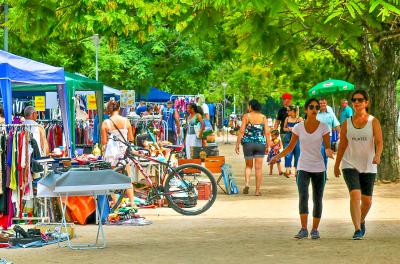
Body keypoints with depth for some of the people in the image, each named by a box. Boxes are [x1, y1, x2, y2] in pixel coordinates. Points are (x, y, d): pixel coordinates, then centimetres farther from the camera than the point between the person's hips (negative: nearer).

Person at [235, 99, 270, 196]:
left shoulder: (246, 116, -3)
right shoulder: (263, 117, 3)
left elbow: (241, 131, -7)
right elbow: (267, 132, 0)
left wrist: (237, 144, -3)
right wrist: (267, 146, 7)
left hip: (248, 143, -1)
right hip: (260, 143, 1)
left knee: (248, 166, 15)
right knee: (258, 168, 6)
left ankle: (247, 184, -7)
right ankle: (257, 190, 6)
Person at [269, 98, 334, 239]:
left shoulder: (323, 127, -3)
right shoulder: (298, 127, -1)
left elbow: (327, 147, -4)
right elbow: (290, 147, 7)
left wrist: (329, 151, -28)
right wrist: (277, 157, -6)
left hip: (319, 169, 1)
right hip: (303, 168, 0)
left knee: (318, 200, 5)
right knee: (303, 197, -19)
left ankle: (315, 229, 18)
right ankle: (303, 229, -19)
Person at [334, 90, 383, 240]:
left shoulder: (374, 122, -2)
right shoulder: (347, 124, 3)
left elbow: (379, 142, -14)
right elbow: (342, 145, 11)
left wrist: (377, 155, -34)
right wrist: (336, 165, 15)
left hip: (368, 167, 0)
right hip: (350, 165, 0)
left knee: (367, 201, 7)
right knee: (355, 195, -20)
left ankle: (361, 221, 39)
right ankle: (357, 230, -20)